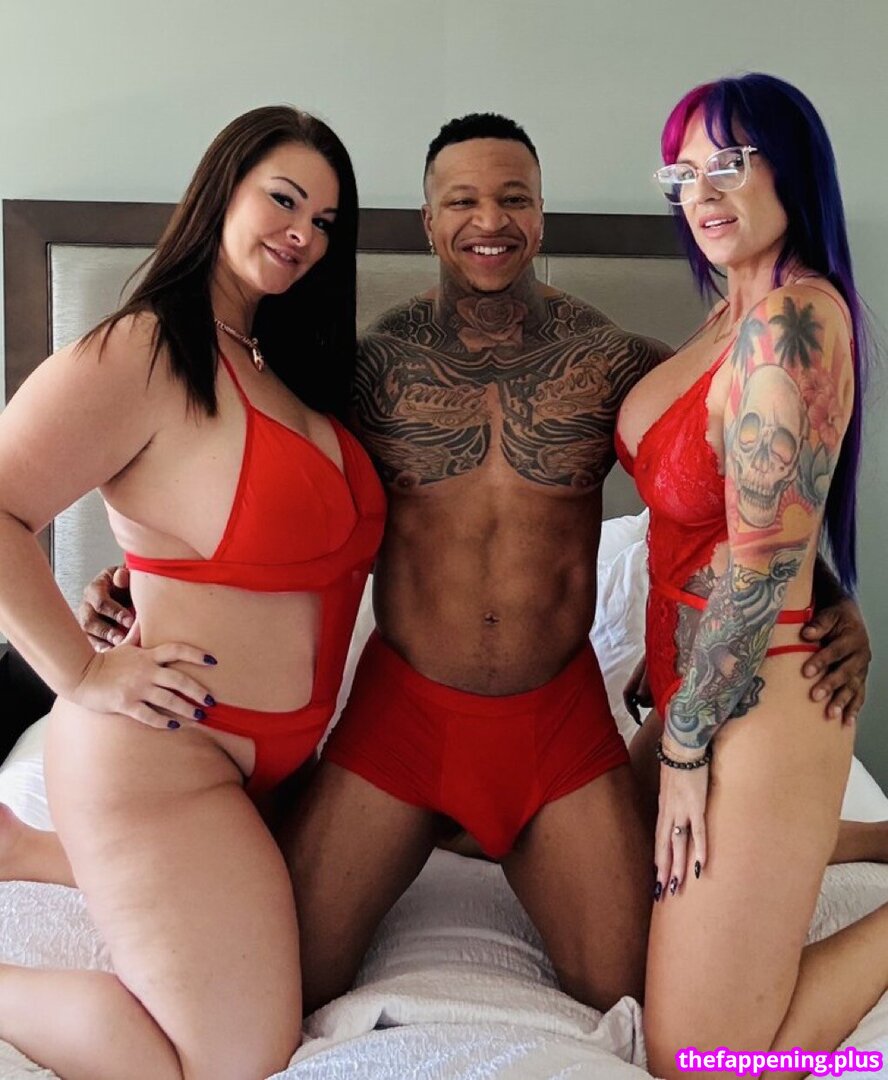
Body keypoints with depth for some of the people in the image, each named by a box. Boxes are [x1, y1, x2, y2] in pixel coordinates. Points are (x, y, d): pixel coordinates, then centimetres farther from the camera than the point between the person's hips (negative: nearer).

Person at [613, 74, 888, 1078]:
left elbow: (761, 562, -21)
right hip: (693, 683, 10)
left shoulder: (794, 314, -20)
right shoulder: (735, 311, 10)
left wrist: (685, 744, -13)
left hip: (755, 700, -10)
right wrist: (664, 671, 13)